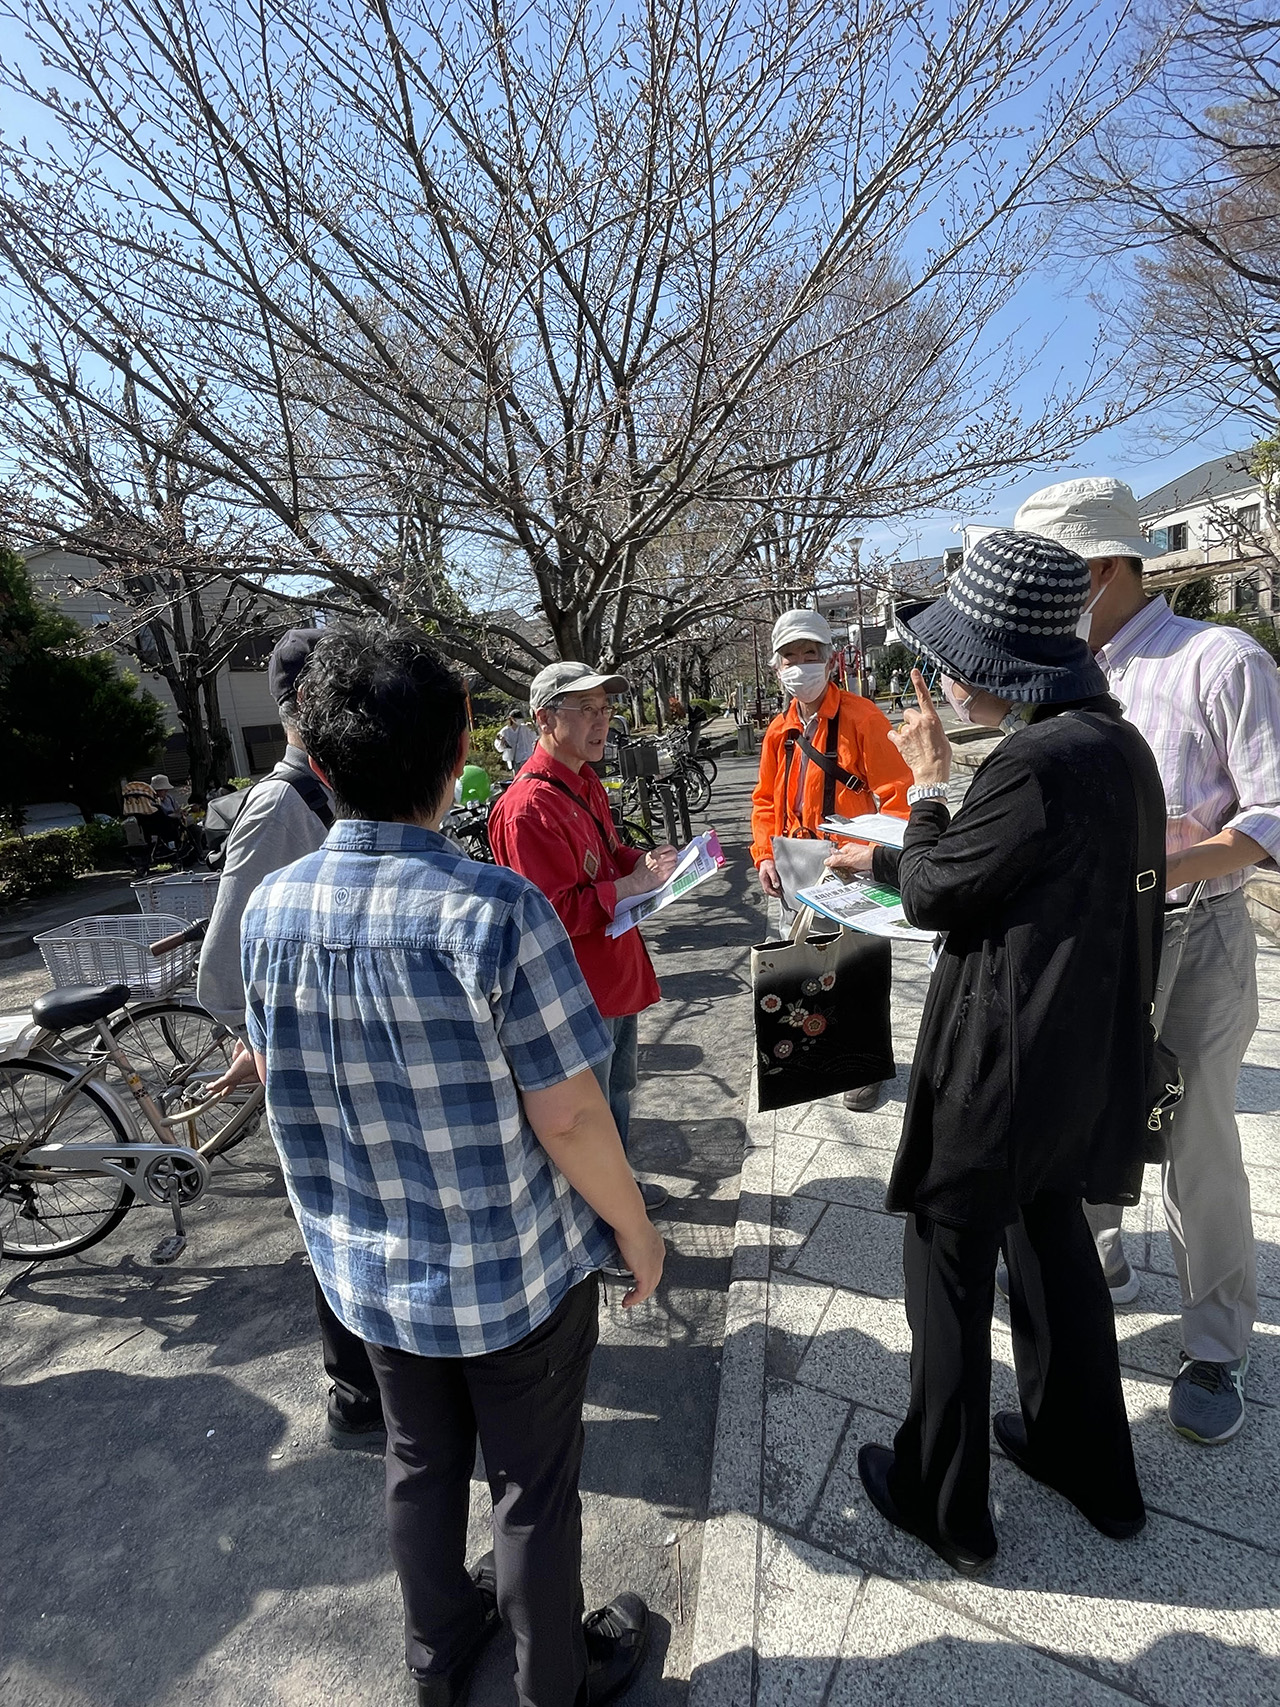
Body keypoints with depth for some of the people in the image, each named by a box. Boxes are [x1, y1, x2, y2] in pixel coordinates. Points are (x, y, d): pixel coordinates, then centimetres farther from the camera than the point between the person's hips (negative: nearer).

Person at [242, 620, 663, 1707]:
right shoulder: (496, 910, -29)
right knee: (534, 1489, 22)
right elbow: (567, 1117, -24)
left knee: (421, 1464, 29)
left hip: (368, 1268, 5)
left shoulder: (272, 911, -12)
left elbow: (275, 1076, 3)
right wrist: (635, 1228, -6)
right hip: (517, 1268, -4)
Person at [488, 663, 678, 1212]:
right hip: (579, 986, -10)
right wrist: (632, 884, -25)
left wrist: (643, 861, 1)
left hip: (616, 970, 10)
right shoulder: (529, 806, -25)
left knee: (619, 1087, 26)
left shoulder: (586, 784, 8)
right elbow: (553, 913, -27)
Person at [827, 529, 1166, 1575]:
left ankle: (944, 1506, 32)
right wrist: (884, 859, 19)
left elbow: (935, 895, -14)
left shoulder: (1040, 758, -25)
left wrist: (926, 786, -1)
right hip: (1090, 1054, 9)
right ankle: (1093, 1471, 46)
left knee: (949, 1261, 10)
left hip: (1007, 1062, -9)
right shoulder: (1118, 740, 5)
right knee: (1051, 1234, 25)